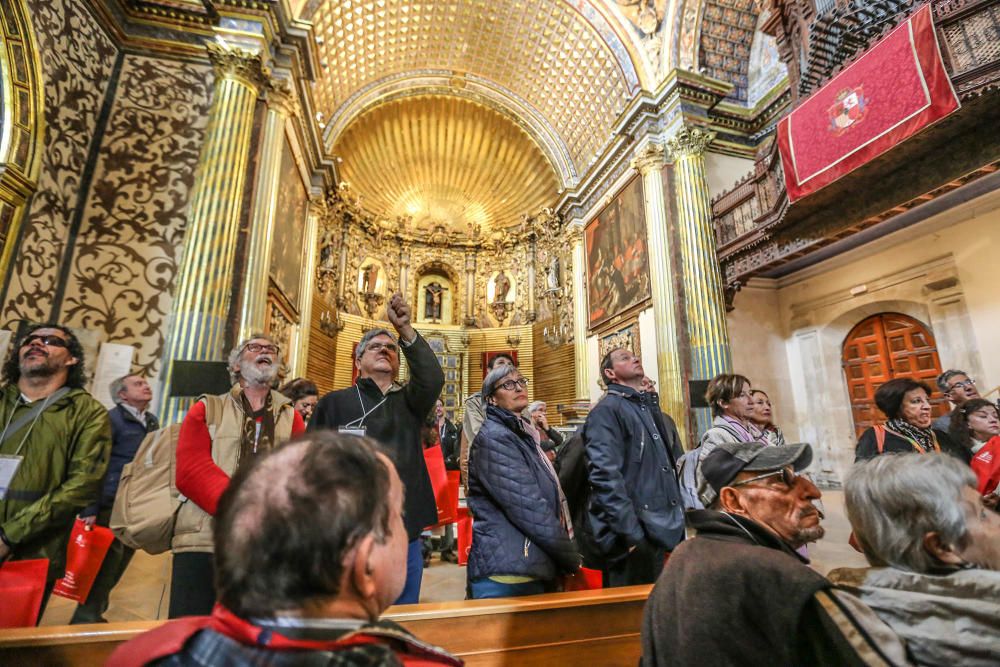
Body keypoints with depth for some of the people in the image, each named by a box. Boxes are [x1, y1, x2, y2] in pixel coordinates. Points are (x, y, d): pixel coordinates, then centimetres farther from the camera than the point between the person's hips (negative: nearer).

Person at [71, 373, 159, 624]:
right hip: (111, 506, -7)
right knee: (105, 567, -2)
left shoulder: (153, 422, 11)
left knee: (116, 569, 16)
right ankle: (85, 619, 13)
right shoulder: (112, 419, -10)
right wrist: (89, 509, -19)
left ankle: (93, 615, 31)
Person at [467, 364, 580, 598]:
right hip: (508, 572, -9)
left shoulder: (519, 434, 13)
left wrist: (567, 553, 10)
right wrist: (572, 558, -12)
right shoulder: (494, 438, -17)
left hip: (533, 567, 9)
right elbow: (531, 510, -22)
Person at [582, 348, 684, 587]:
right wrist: (632, 534, -23)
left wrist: (679, 522, 16)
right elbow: (606, 475, -22)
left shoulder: (650, 408, 16)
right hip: (633, 534, -8)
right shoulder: (607, 410, -12)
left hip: (659, 531, 8)